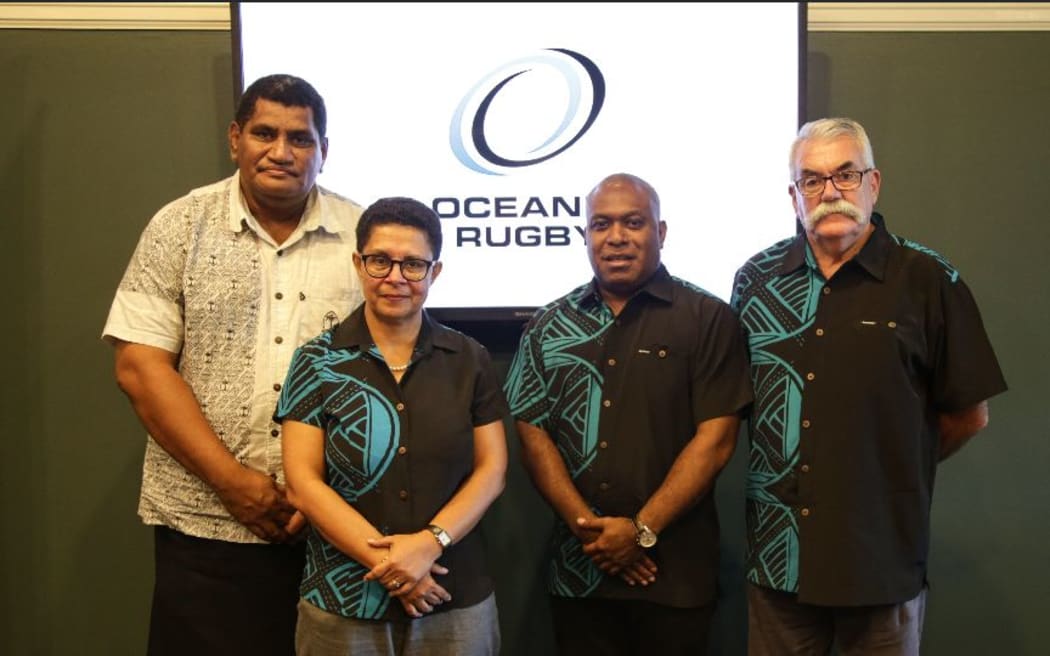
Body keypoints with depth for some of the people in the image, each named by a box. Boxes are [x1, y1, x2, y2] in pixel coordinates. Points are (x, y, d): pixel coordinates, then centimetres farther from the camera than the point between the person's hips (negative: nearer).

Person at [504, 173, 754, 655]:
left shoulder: (708, 319, -3)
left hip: (675, 570, -2)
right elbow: (532, 431, 3)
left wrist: (643, 529, -13)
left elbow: (715, 438, -8)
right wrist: (585, 524, -9)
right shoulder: (549, 326, 7)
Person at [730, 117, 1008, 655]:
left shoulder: (929, 282, -6)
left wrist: (896, 466, 5)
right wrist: (784, 461, 4)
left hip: (884, 556, -2)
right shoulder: (755, 279, 4)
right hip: (777, 551, 3)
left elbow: (969, 414, -1)